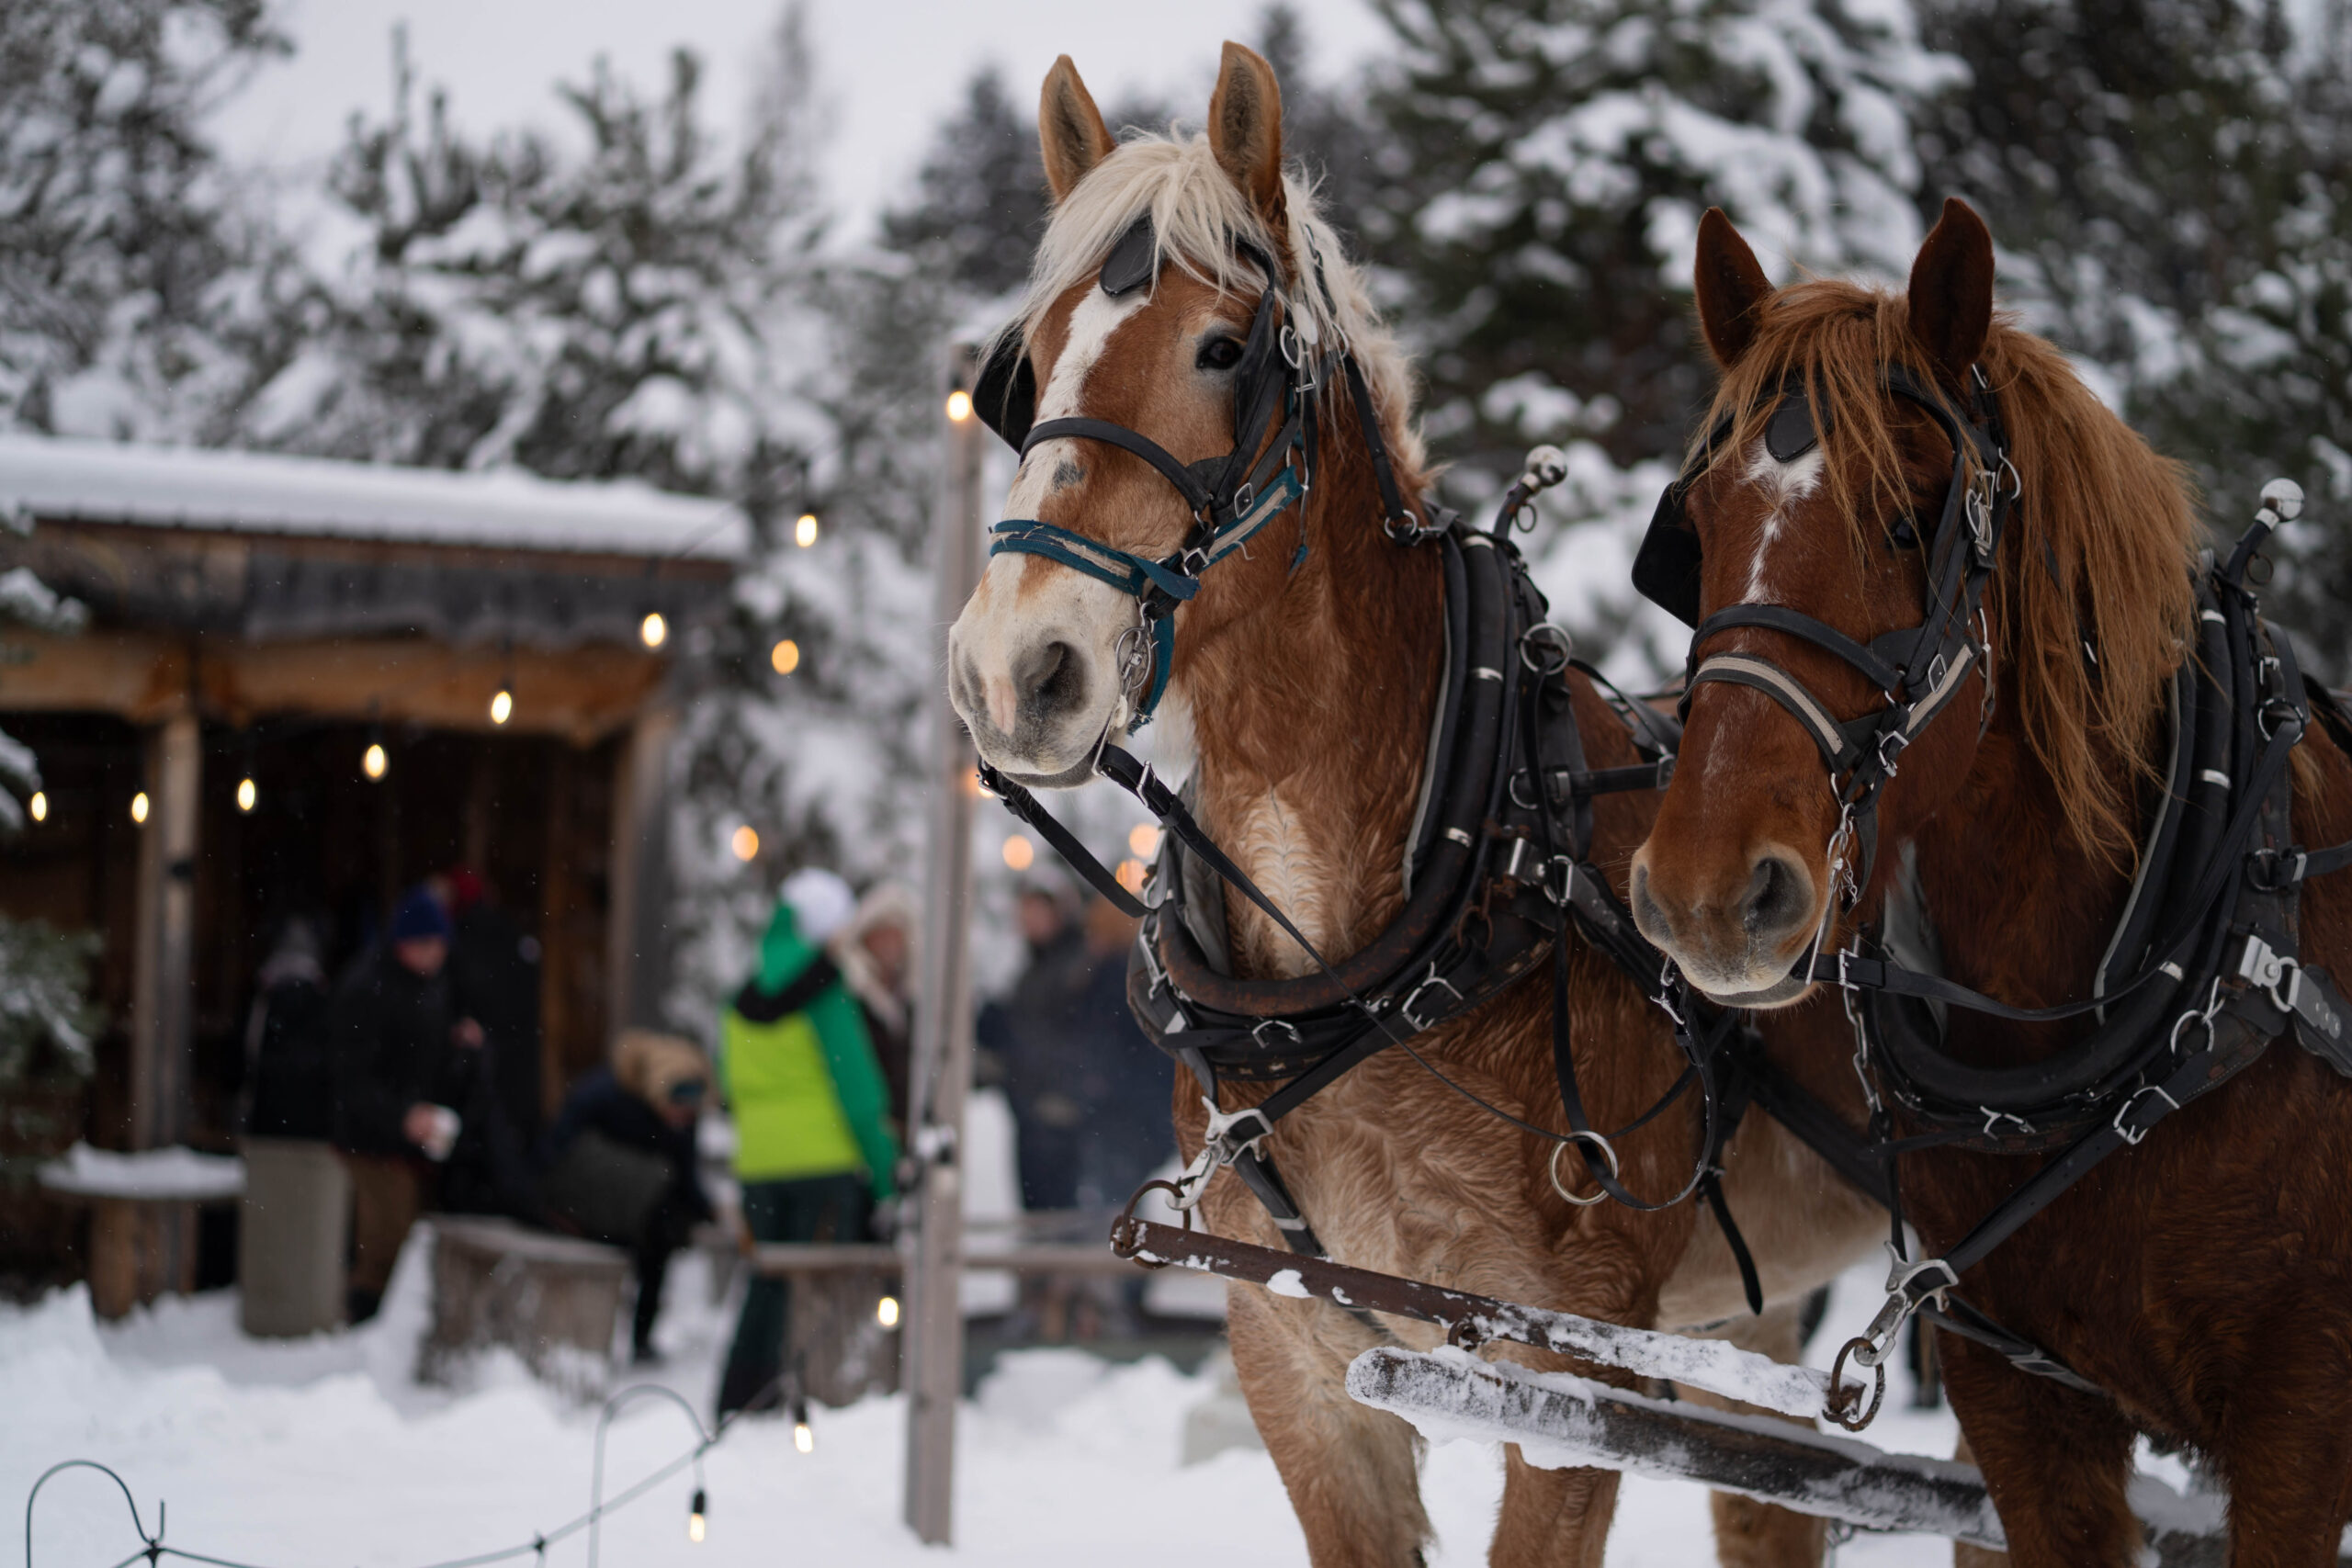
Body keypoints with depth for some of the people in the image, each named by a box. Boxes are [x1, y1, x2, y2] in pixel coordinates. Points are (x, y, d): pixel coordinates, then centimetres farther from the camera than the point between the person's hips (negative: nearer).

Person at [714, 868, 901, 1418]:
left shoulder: (742, 1000, 11)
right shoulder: (826, 992, -9)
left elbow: (734, 1088, 16)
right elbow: (856, 1089, -11)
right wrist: (884, 1171, -7)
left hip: (757, 1161, 6)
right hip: (825, 1160, -6)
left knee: (766, 1289, 13)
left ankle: (738, 1404, 11)